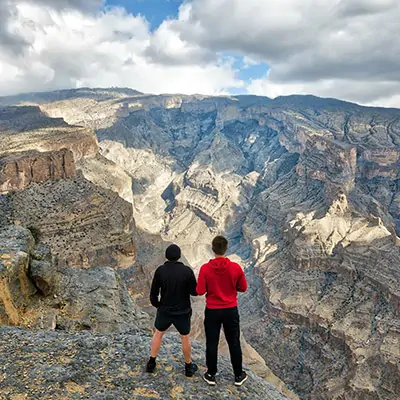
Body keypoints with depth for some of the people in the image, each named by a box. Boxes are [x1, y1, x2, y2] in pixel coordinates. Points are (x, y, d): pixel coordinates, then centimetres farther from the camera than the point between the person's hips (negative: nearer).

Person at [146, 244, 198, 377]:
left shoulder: (160, 270, -12)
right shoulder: (187, 271, -16)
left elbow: (153, 293, -6)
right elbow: (195, 292, -9)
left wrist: (157, 304, 13)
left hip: (165, 310, 1)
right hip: (183, 311, -1)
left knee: (158, 334, 23)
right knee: (185, 338, 17)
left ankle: (151, 363, 30)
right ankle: (189, 367, 30)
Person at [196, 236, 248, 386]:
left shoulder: (205, 268, -15)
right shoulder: (236, 267, -12)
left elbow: (200, 291, -12)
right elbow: (243, 288, -1)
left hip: (212, 311, -1)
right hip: (231, 310, 1)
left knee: (211, 343, 14)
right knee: (234, 343, 15)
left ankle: (211, 375, 27)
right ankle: (238, 375, 28)